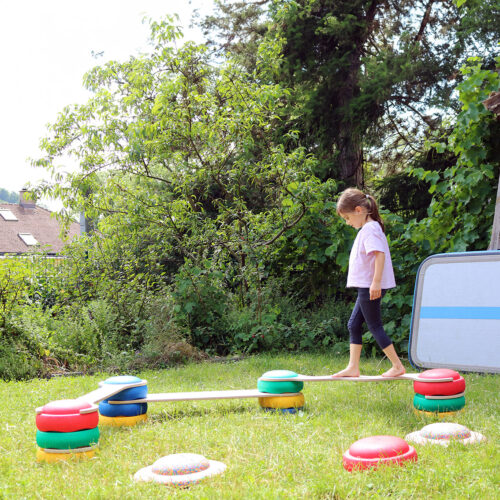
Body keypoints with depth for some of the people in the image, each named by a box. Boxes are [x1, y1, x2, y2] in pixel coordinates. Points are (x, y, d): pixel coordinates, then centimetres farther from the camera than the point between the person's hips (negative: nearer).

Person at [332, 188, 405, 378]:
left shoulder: (370, 229, -15)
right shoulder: (368, 228, 16)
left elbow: (380, 254, -26)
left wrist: (376, 282, -30)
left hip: (370, 287, -10)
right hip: (366, 287, 10)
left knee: (375, 326, -4)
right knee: (354, 325, 11)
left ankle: (397, 366, 3)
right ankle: (353, 367, 13)